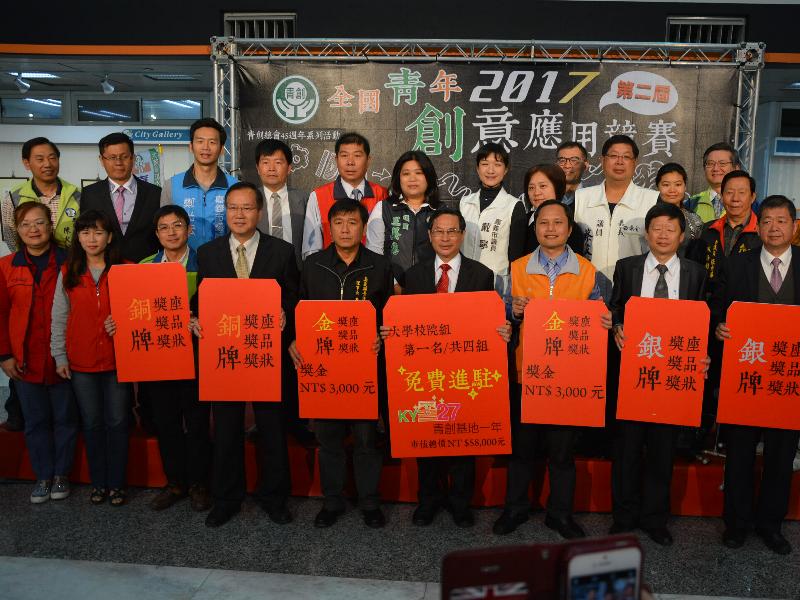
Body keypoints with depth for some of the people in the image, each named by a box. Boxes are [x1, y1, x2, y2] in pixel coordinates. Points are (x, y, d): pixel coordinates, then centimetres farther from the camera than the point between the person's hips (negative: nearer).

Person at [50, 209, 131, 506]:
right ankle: (98, 482, 23)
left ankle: (116, 482, 16)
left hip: (117, 359, -1)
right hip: (81, 361, 2)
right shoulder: (67, 273, 4)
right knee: (92, 423, 10)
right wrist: (60, 356, 3)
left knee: (117, 422, 4)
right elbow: (59, 318, 6)